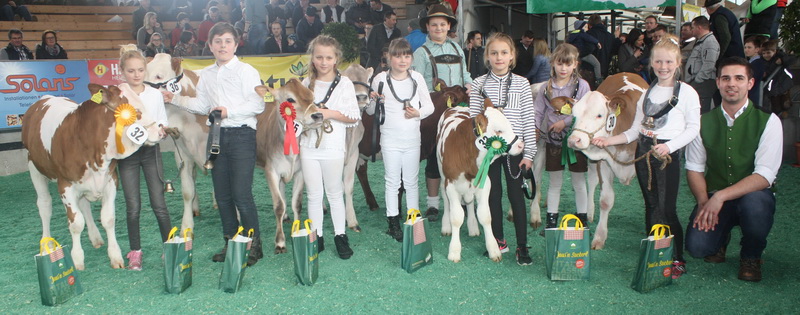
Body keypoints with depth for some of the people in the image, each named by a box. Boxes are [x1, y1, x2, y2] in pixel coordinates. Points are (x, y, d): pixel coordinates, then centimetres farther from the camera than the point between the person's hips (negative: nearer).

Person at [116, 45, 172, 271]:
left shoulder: (155, 94, 4)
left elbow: (163, 123, 8)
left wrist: (161, 130, -14)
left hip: (151, 151, 1)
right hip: (126, 153, -1)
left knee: (159, 204, 0)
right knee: (133, 206, 4)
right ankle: (135, 252, 17)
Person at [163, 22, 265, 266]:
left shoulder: (246, 71, -5)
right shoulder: (207, 75, 15)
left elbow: (258, 104, -12)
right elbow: (202, 105, 19)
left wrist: (229, 111, -18)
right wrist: (175, 99, 10)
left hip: (242, 135, -7)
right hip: (217, 136, 7)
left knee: (241, 193, -9)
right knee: (222, 194, 10)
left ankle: (254, 244, 2)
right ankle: (230, 242, 23)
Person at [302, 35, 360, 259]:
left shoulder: (344, 83, -2)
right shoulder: (307, 83, 9)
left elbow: (355, 117, -5)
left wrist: (331, 113, -15)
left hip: (333, 147, -3)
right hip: (309, 146, 3)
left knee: (334, 194, 7)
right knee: (313, 195, 7)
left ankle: (340, 236, 17)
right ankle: (316, 237, 16)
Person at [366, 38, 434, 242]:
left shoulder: (417, 78, 1)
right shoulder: (380, 79, -4)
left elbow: (429, 106, 6)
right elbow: (370, 111, 2)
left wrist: (418, 113, -13)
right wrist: (374, 100, -18)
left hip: (412, 139, 2)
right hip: (390, 139, -2)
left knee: (411, 181, 12)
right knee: (392, 181, 6)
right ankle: (393, 222, 16)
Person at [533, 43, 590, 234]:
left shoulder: (582, 85, -6)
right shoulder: (546, 88, 1)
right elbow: (538, 111, 2)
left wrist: (565, 122, -17)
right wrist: (534, 129, -12)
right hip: (553, 140, 2)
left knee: (579, 183, 9)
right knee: (554, 183, 11)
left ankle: (582, 220, 22)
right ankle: (551, 220, 20)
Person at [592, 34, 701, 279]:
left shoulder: (686, 92, -3)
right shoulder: (647, 93, 13)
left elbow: (693, 128, -7)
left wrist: (669, 146, -21)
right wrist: (608, 140, 1)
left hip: (668, 155, -5)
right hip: (644, 154, 5)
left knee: (666, 209, -8)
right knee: (650, 207, 11)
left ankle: (677, 260, 6)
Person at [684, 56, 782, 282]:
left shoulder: (768, 121, -9)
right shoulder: (704, 122, 1)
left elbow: (764, 175, -17)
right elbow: (694, 168, 2)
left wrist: (720, 196, -28)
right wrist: (704, 201, -16)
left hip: (753, 194, -2)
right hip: (714, 198, 2)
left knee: (754, 202, -39)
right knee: (697, 246, -23)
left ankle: (751, 257, -4)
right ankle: (720, 239, 19)